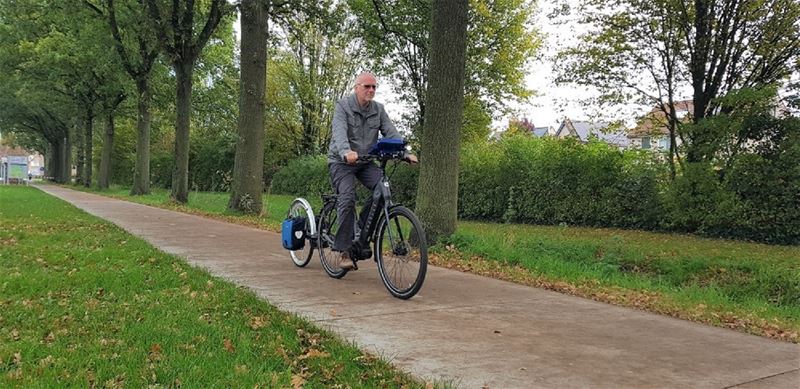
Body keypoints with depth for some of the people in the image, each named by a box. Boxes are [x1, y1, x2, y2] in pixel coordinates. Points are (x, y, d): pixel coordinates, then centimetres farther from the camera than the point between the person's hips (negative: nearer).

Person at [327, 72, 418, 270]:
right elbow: (339, 131, -26)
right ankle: (345, 251, -15)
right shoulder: (343, 106, -9)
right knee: (347, 199, -21)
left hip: (366, 162, 4)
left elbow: (391, 133, -5)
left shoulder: (378, 109, 5)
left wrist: (406, 153, -22)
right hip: (342, 162, -4)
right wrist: (346, 152, -47)